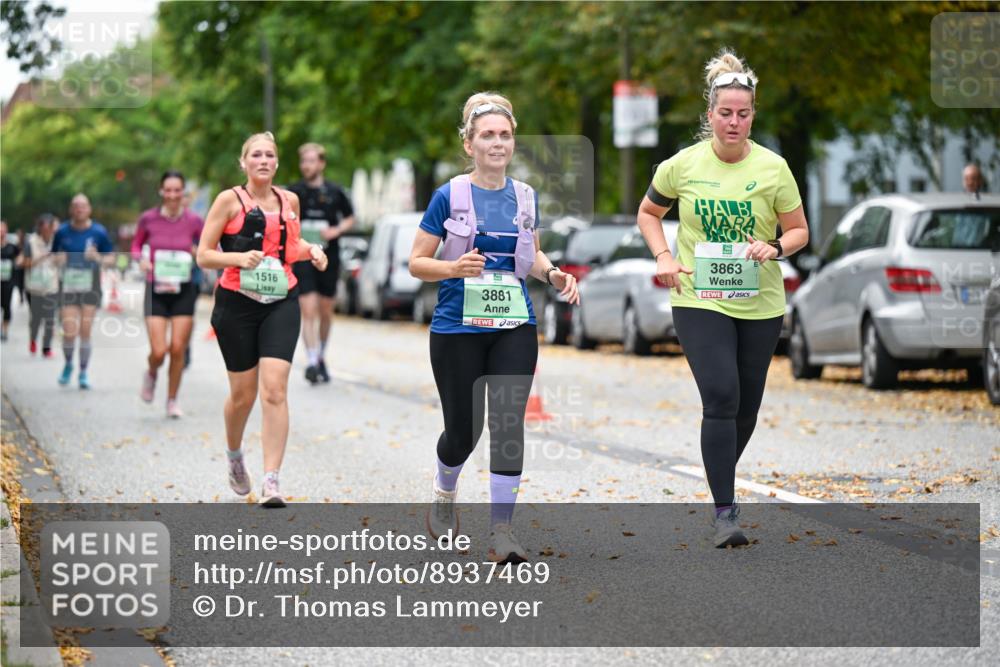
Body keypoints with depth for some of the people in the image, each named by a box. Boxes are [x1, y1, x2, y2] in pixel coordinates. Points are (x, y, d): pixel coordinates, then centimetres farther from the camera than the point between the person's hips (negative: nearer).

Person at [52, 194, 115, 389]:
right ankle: (68, 364, 20)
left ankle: (83, 373, 12)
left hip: (90, 287, 0)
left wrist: (98, 257, -15)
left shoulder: (99, 232, -1)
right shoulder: (62, 232, 3)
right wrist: (58, 259, -9)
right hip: (68, 285, 0)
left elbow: (110, 257, 5)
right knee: (69, 332, -8)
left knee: (85, 332, -1)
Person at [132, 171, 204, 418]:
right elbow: (136, 245, 13)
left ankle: (172, 401, 15)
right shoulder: (148, 219, -4)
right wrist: (141, 259, -8)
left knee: (178, 349, -2)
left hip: (183, 291, 1)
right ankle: (151, 374, 27)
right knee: (158, 351, -9)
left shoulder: (193, 221, -3)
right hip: (156, 289, -1)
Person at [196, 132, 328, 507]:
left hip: (281, 303, 2)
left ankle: (271, 481, -16)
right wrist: (239, 257, -22)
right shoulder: (229, 200, -3)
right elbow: (203, 255, -5)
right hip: (237, 303, -2)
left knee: (274, 388, -13)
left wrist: (311, 250, 6)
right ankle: (234, 455, 38)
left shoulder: (289, 201, 9)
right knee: (243, 392, 7)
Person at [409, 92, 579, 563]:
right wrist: (455, 267, -22)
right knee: (462, 429, 5)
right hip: (457, 329, -2)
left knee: (508, 424, -10)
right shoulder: (449, 196, -6)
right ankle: (444, 493, 38)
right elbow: (416, 262, -3)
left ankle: (501, 531, -7)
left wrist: (552, 274, -1)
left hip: (514, 329, 2)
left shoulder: (526, 197, 6)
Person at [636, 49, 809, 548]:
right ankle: (724, 511, -15)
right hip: (699, 301, -2)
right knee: (721, 397, -16)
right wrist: (663, 257, -3)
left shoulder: (772, 167, -3)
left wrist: (775, 248, -17)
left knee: (747, 405, 11)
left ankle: (721, 479, 38)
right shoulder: (683, 165, -3)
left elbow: (799, 231, 4)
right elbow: (648, 212, 13)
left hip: (759, 304, 2)